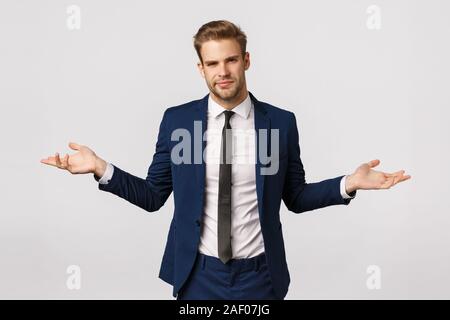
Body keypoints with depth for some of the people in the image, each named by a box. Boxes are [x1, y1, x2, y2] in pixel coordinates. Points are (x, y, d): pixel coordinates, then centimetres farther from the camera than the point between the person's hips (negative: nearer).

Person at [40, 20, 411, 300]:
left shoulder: (281, 122, -3)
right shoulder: (176, 120, -3)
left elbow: (295, 197, 5)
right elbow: (153, 196, 2)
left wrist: (349, 183, -9)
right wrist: (102, 168, -10)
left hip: (259, 275, 0)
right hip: (197, 274, 0)